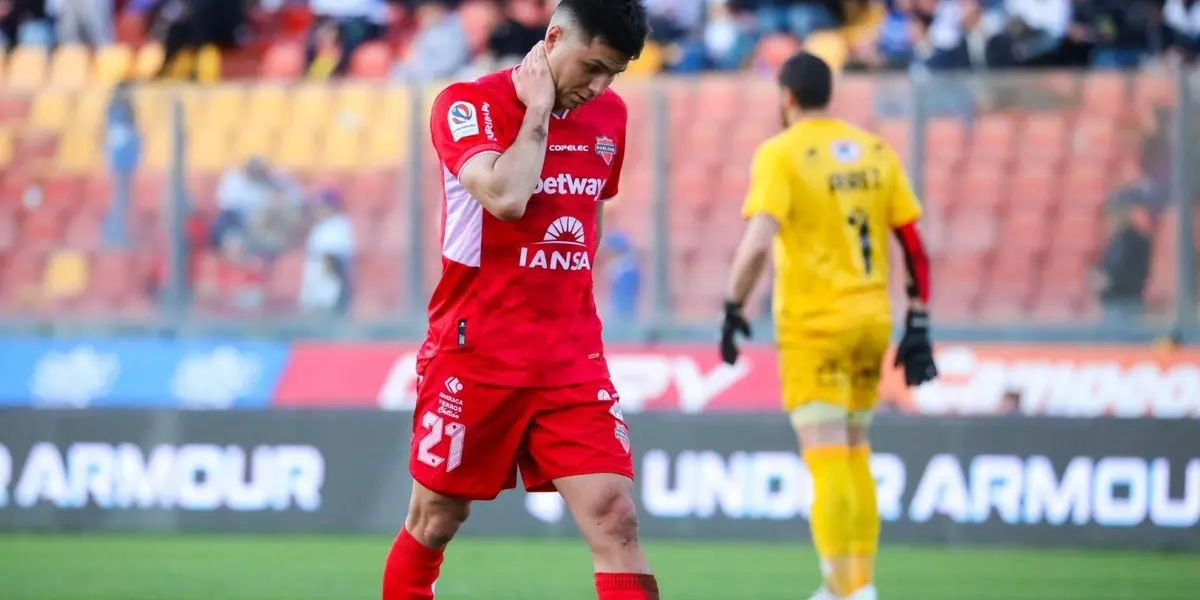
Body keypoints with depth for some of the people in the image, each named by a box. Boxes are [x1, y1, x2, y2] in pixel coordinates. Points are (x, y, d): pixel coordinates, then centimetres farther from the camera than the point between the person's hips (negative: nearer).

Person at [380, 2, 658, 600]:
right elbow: (505, 197, -27)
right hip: (474, 355, -4)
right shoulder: (467, 104, -10)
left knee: (614, 520, -10)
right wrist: (538, 111, -15)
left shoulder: (608, 115, 7)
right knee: (433, 522, 8)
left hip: (572, 360, 4)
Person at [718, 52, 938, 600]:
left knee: (827, 461, -6)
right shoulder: (877, 152, 7)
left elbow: (757, 243, -20)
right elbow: (914, 246, 7)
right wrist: (918, 326, 11)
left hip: (813, 328, -5)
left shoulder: (780, 155, -8)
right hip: (871, 322, 5)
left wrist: (733, 309, -9)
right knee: (855, 455, 18)